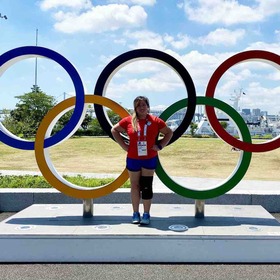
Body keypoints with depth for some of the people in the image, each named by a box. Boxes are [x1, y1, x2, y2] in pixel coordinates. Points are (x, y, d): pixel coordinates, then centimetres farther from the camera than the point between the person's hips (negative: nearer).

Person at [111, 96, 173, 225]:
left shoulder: (155, 121, -4)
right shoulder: (128, 121, -3)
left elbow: (169, 133, 7)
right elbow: (114, 130, 8)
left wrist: (160, 145, -4)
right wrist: (123, 145, 0)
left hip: (149, 159, -1)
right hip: (133, 159, 1)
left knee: (146, 186, 2)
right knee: (135, 186, 9)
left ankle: (146, 214, 13)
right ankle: (135, 214, 21)